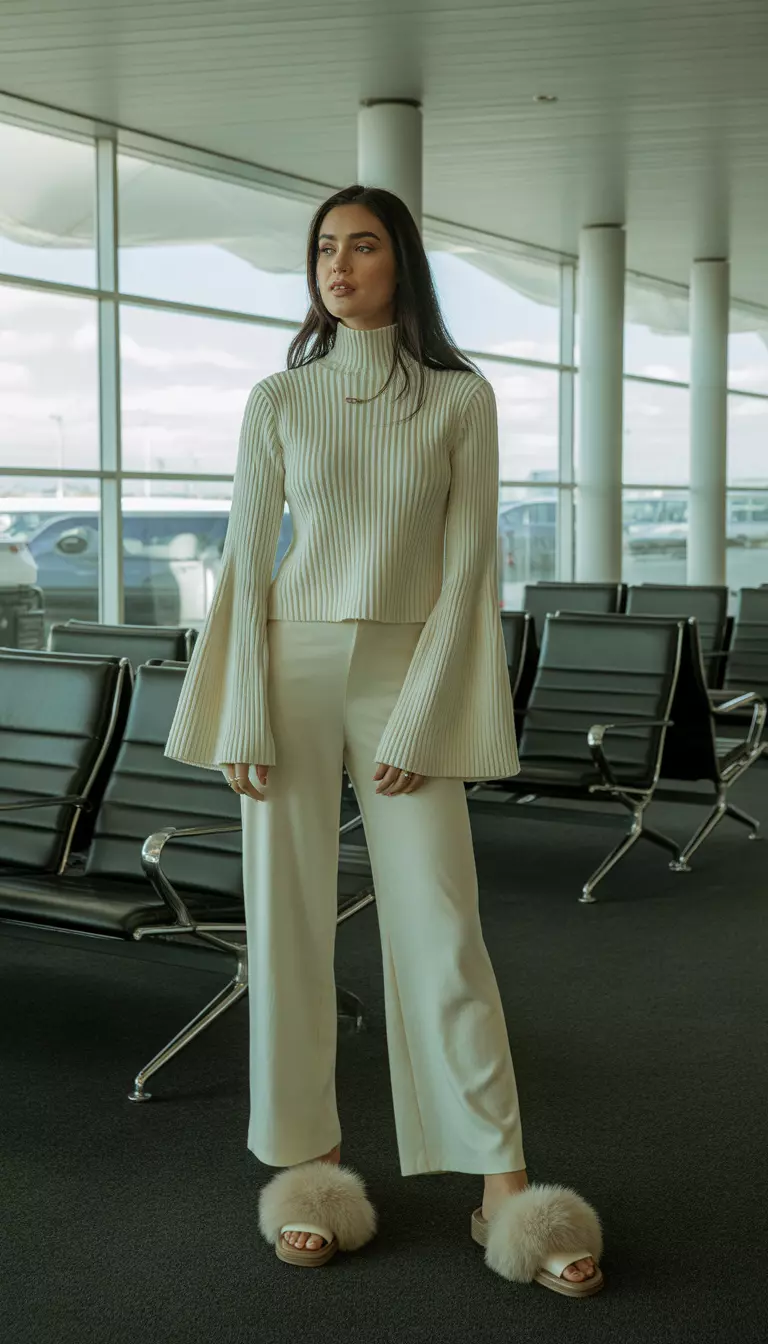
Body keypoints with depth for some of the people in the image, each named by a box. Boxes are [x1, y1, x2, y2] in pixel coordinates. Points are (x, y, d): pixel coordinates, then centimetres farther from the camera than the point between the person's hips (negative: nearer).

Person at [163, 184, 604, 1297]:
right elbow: (246, 559, 3)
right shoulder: (279, 400, 5)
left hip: (407, 674, -2)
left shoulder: (461, 399, 1)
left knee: (442, 935, -3)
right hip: (292, 672, 2)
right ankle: (312, 1165, 18)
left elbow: (467, 565, -3)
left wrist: (420, 722, -9)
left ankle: (508, 1186, 6)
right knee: (288, 925, 4)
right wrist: (245, 721, -5)